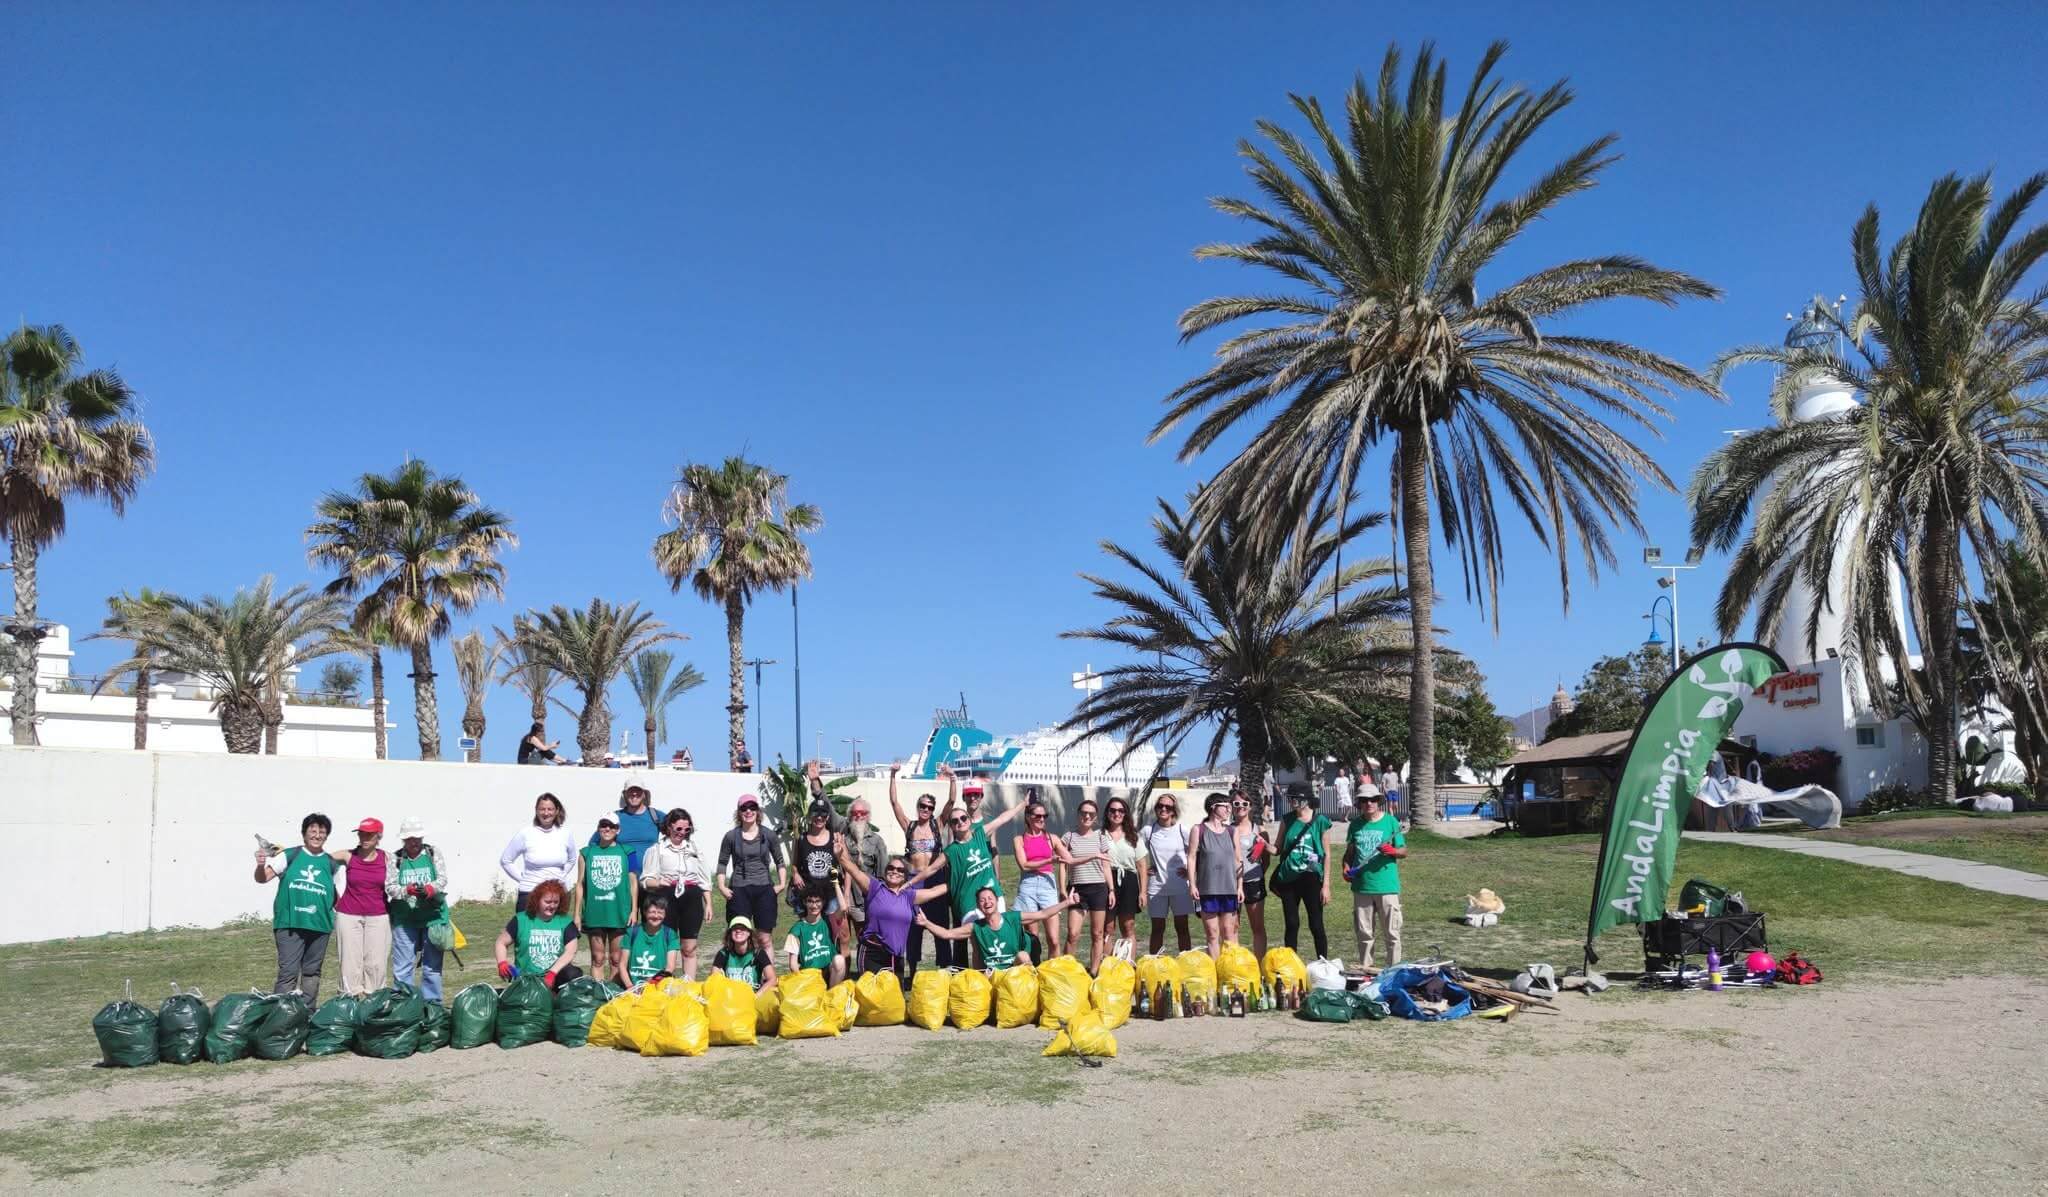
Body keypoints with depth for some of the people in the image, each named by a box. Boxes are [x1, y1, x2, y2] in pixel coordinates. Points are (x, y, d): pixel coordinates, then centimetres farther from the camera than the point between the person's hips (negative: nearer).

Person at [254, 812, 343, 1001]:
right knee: (288, 972, -8)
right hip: (290, 923, -3)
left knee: (312, 971, 14)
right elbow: (262, 879, -6)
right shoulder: (290, 856, 0)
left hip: (320, 925, 3)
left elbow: (337, 895, 14)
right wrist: (260, 865, -27)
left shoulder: (332, 864, 7)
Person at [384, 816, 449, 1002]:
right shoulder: (396, 859, 3)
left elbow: (443, 878, -5)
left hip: (433, 915, 0)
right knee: (402, 967, 2)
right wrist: (407, 890, -24)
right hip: (404, 918, 0)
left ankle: (432, 1005, 13)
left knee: (432, 965, 5)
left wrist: (431, 888, -26)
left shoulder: (433, 853, 5)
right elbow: (389, 887, -5)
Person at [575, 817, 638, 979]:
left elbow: (633, 882, 6)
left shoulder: (626, 852, 5)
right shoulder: (587, 853, 8)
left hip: (619, 912, -1)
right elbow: (580, 885, 9)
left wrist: (634, 910, 1)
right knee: (597, 959, 5)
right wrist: (576, 914, 6)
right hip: (595, 913, 1)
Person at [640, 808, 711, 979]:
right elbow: (645, 880, -1)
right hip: (666, 899, -3)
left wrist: (708, 903, 12)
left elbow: (704, 879, 18)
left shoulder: (694, 848, 16)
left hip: (692, 899, 3)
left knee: (689, 948, 4)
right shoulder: (657, 849, 4)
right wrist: (658, 883, -22)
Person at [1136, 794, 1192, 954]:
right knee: (1157, 928, 6)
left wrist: (1190, 871, -2)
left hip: (1180, 886, 0)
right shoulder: (1147, 831, 2)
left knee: (1182, 927, 4)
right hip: (1156, 886, 1)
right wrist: (1144, 868, 1)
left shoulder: (1183, 831, 0)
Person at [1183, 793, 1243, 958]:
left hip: (1229, 888, 2)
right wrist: (1192, 884, -6)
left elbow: (1238, 860, 11)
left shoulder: (1231, 832, 9)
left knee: (1229, 932, 3)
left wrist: (1240, 886, 5)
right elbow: (1191, 858, 0)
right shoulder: (1199, 830, 1)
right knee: (1212, 933, 1)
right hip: (1207, 888, -2)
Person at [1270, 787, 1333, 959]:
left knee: (1316, 925, 0)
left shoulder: (1320, 821, -2)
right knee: (1291, 925, 7)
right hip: (1289, 878, 3)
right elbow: (1278, 850, 10)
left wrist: (1326, 885, -4)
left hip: (1311, 878, -3)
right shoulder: (1287, 821, 7)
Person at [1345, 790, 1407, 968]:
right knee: (1364, 932, 10)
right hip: (1361, 885, 3)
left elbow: (1404, 851, 2)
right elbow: (1349, 852, 15)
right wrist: (1346, 867, -3)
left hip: (1387, 886, -3)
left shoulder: (1391, 822, -1)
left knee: (1391, 932, 1)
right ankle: (1364, 968, 21)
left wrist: (1392, 851, -19)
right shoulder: (1356, 824, 8)